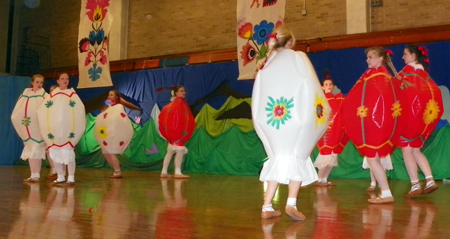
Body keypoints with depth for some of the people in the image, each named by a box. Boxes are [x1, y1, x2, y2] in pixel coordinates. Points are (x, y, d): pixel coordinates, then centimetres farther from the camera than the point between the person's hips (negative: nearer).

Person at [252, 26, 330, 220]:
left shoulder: (265, 64, 15)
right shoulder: (299, 57, 5)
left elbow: (258, 98, 11)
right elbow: (310, 87, -2)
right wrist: (321, 110, 6)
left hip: (270, 118, 4)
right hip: (295, 115, -3)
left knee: (278, 159, 13)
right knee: (297, 158, 8)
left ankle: (267, 207, 9)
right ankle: (291, 203, -7)